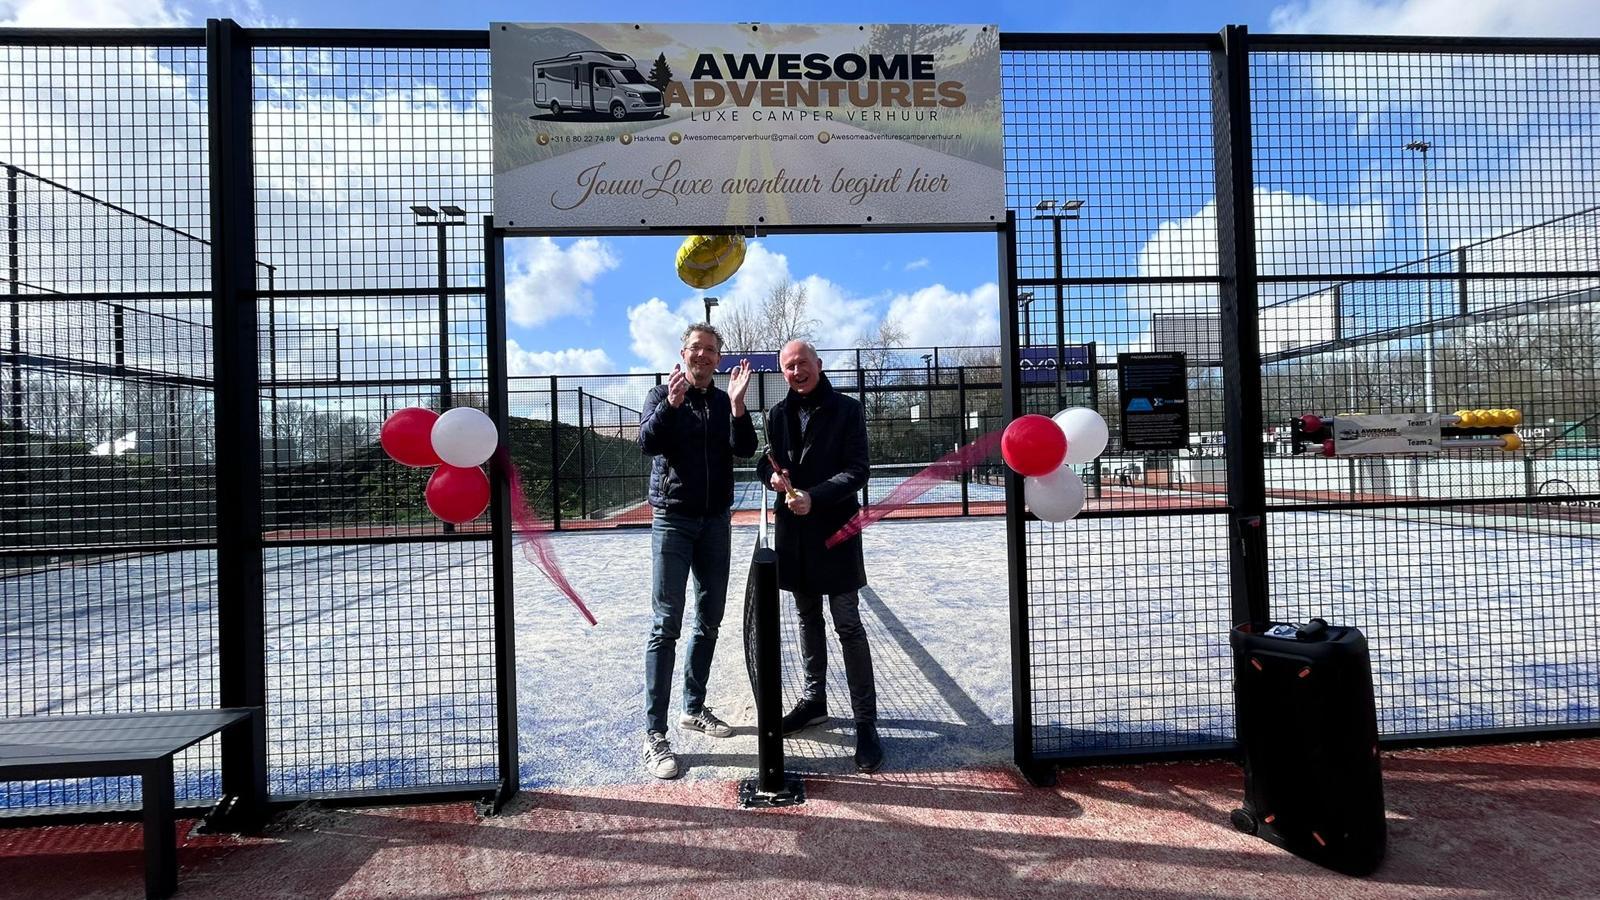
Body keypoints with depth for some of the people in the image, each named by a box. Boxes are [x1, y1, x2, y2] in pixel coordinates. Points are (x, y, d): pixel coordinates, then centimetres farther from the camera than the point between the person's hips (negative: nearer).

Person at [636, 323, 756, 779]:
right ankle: (654, 733, -4)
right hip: (672, 520, -4)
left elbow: (745, 449, -7)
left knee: (709, 621, 10)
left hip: (716, 521, 5)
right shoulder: (662, 395, 0)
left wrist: (737, 404, -21)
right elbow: (647, 442, -17)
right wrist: (670, 404, -31)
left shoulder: (726, 401, 8)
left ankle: (694, 707, 26)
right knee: (666, 625, -8)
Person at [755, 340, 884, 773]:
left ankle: (866, 723, 4)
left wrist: (814, 496, -23)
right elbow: (766, 461, 15)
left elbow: (857, 472, -11)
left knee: (848, 626, -4)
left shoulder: (847, 409, -5)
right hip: (794, 530, 5)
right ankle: (814, 700, 33)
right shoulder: (778, 414, 8)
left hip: (835, 529, -5)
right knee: (808, 619, 17)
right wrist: (773, 475, -9)